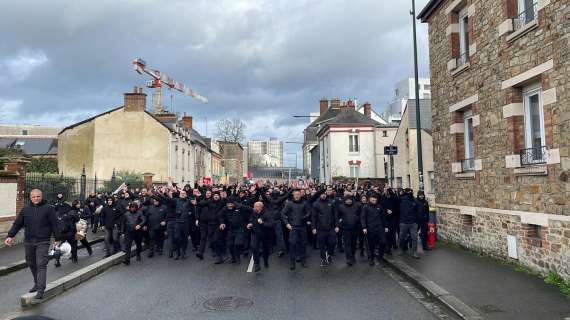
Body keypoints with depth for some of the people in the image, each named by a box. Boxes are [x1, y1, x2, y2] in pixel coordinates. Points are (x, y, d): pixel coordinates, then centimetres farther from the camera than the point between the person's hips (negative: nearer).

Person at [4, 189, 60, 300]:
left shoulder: (48, 208, 0)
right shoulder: (25, 210, 11)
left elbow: (54, 224, 0)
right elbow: (17, 224, 9)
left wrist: (57, 239, -2)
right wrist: (10, 236, -5)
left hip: (43, 242, -5)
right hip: (28, 242, 5)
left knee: (41, 265, -11)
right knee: (31, 264, 14)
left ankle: (41, 289, -12)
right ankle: (37, 283, 31)